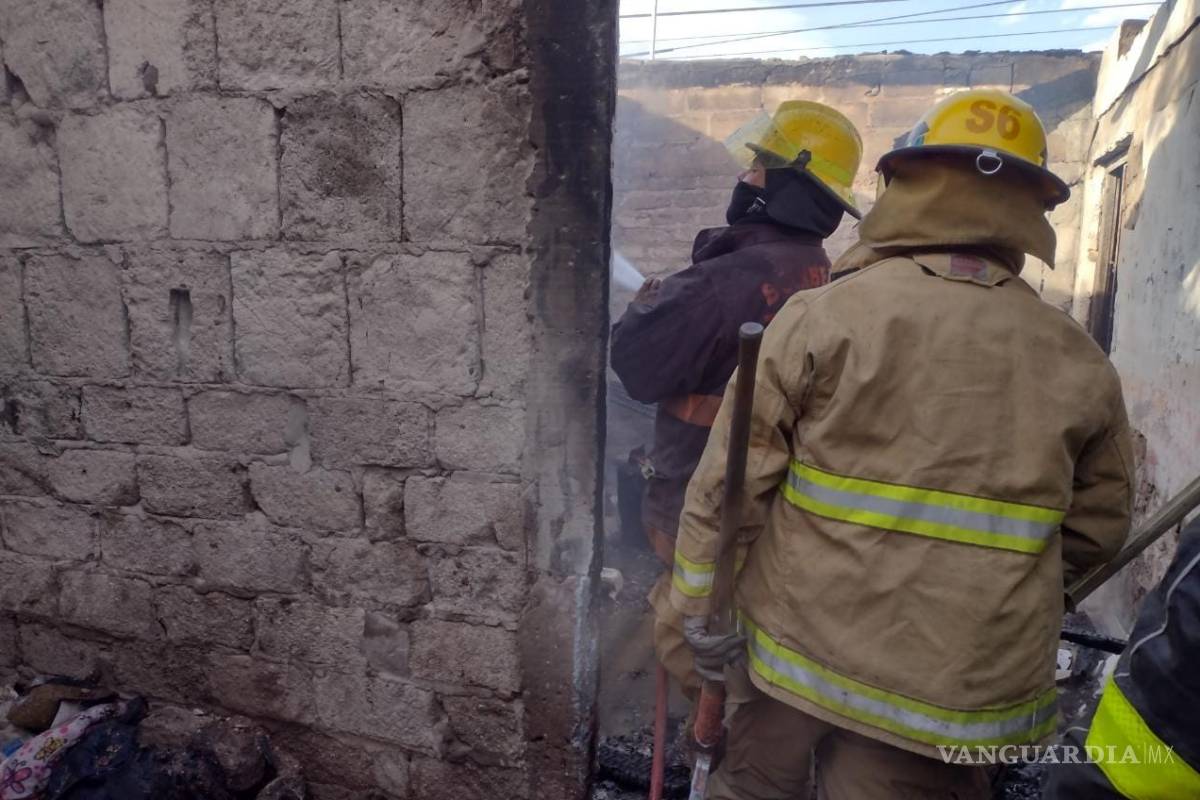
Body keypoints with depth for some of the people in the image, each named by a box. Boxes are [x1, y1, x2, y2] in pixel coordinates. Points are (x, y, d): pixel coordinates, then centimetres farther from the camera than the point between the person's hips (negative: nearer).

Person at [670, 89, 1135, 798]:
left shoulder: (823, 315, -12)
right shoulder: (1080, 361, -2)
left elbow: (731, 479, -11)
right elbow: (1098, 527, 7)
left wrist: (699, 602, 1)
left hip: (800, 641, -1)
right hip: (968, 684, 2)